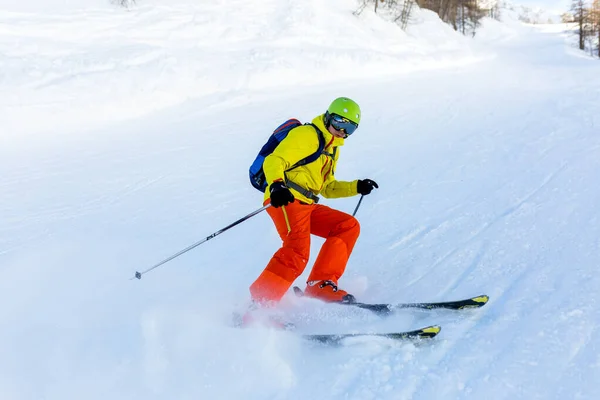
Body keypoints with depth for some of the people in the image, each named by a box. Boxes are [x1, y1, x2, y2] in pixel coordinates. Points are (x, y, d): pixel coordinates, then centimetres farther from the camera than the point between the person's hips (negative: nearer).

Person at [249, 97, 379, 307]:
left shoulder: (333, 149, 27)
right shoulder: (307, 135, -2)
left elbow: (327, 187, 33)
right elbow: (274, 161, -14)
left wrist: (357, 187, 21)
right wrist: (277, 185, -34)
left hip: (306, 205, 9)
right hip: (286, 201, -9)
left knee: (349, 226, 3)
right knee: (297, 252, -27)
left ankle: (320, 285, -3)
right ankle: (259, 303, -25)